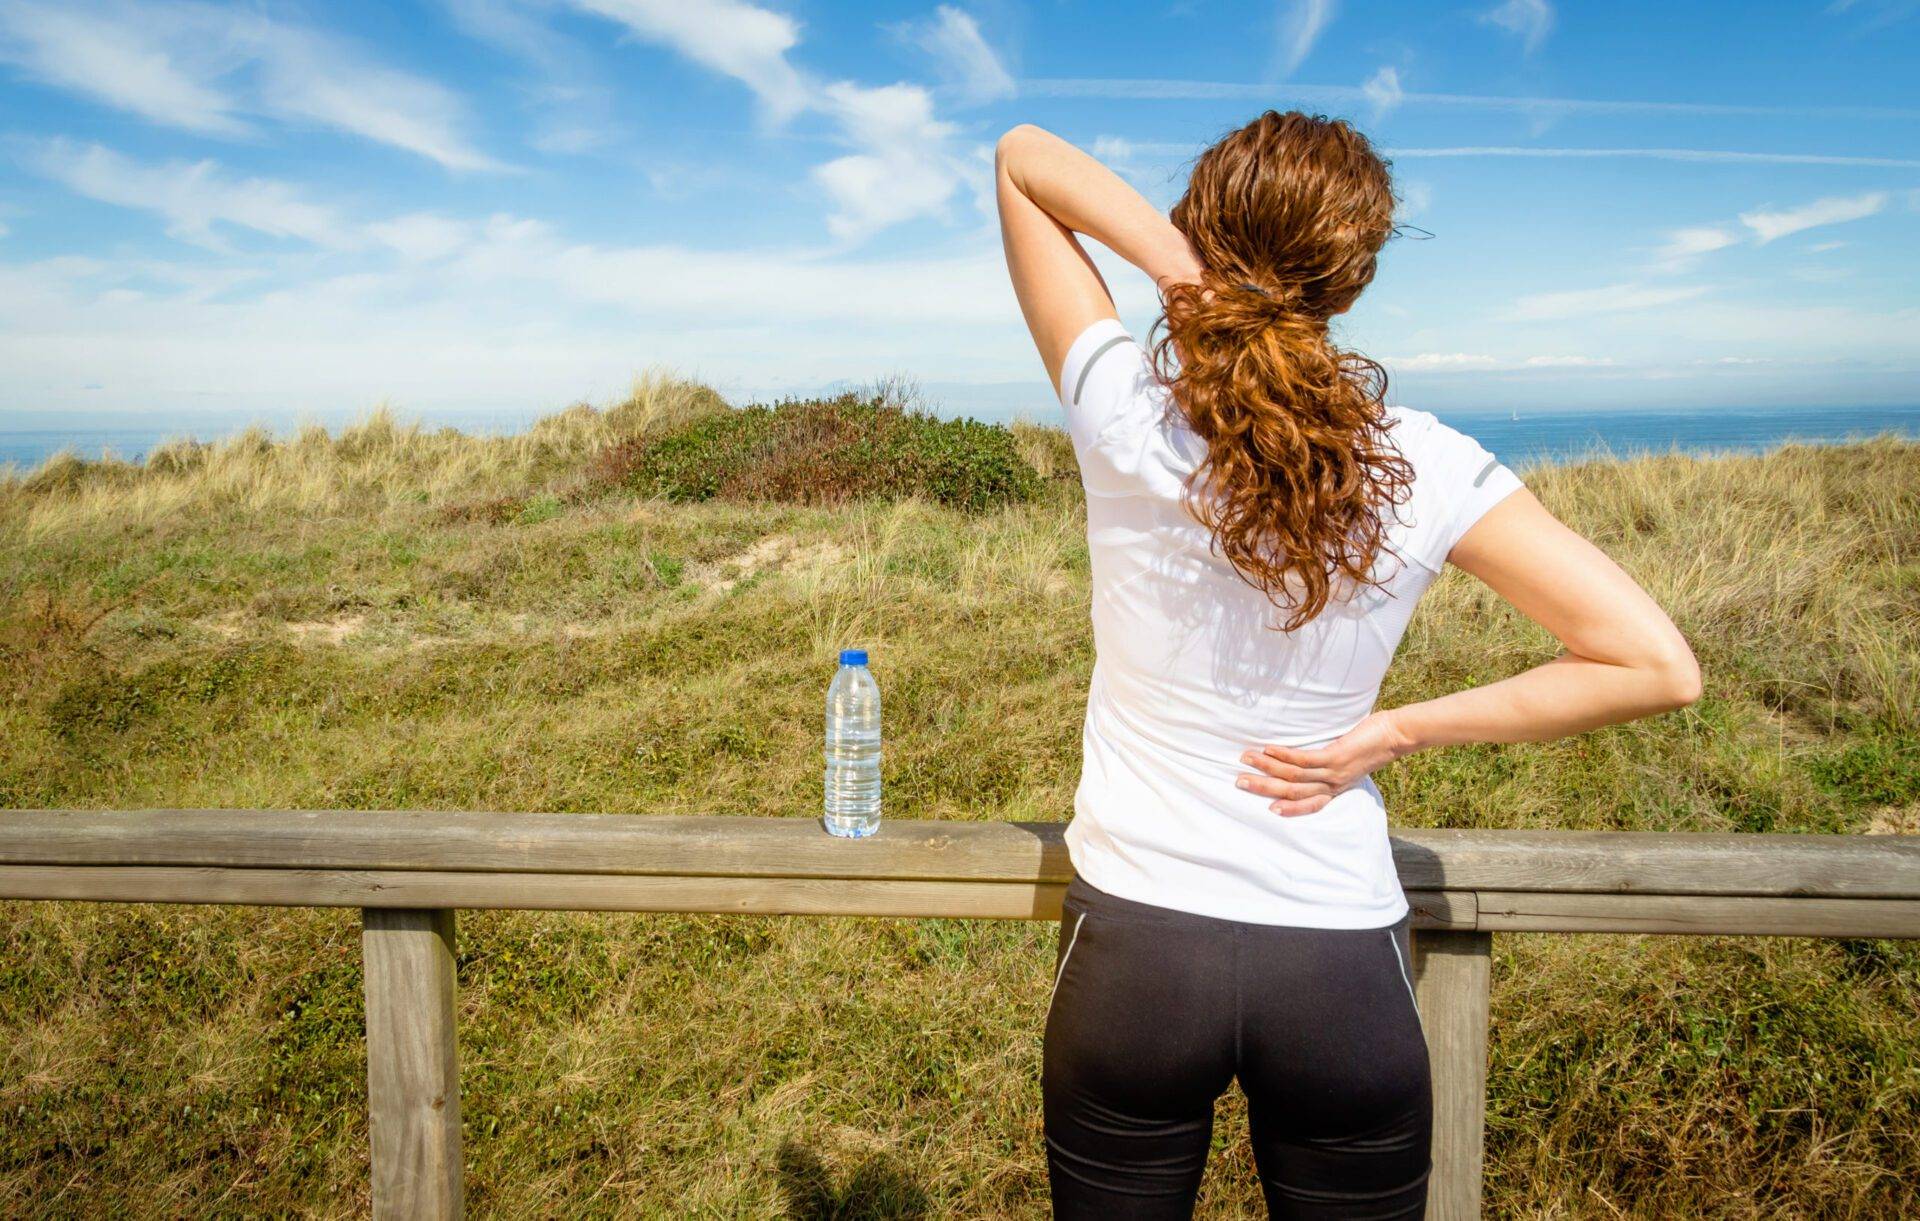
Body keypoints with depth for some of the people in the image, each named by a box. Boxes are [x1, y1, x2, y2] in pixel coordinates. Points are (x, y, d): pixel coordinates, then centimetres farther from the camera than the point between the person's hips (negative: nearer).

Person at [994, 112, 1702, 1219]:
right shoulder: (1426, 466, -11)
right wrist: (1397, 731, -8)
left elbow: (1024, 157, 0)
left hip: (1133, 951, 0)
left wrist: (1183, 269, -16)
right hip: (1346, 969, 1)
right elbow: (1658, 665, -7)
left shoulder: (1126, 412, -13)